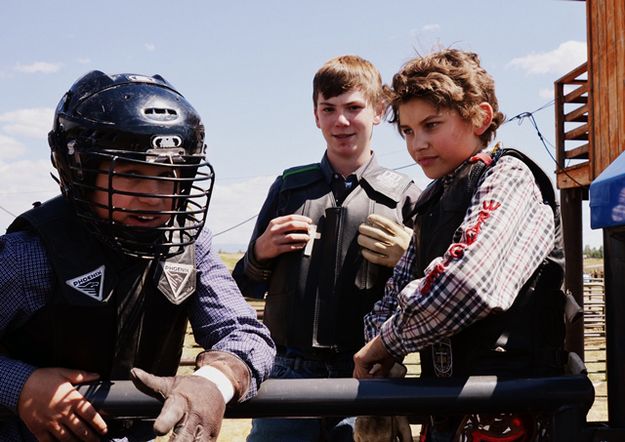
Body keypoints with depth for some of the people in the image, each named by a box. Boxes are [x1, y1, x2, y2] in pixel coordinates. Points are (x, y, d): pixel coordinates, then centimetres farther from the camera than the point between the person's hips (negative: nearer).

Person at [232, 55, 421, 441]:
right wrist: (260, 253, -4)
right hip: (288, 374, 2)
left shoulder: (405, 196, 4)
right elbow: (246, 288, 16)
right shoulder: (289, 187, 11)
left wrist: (408, 260, -12)